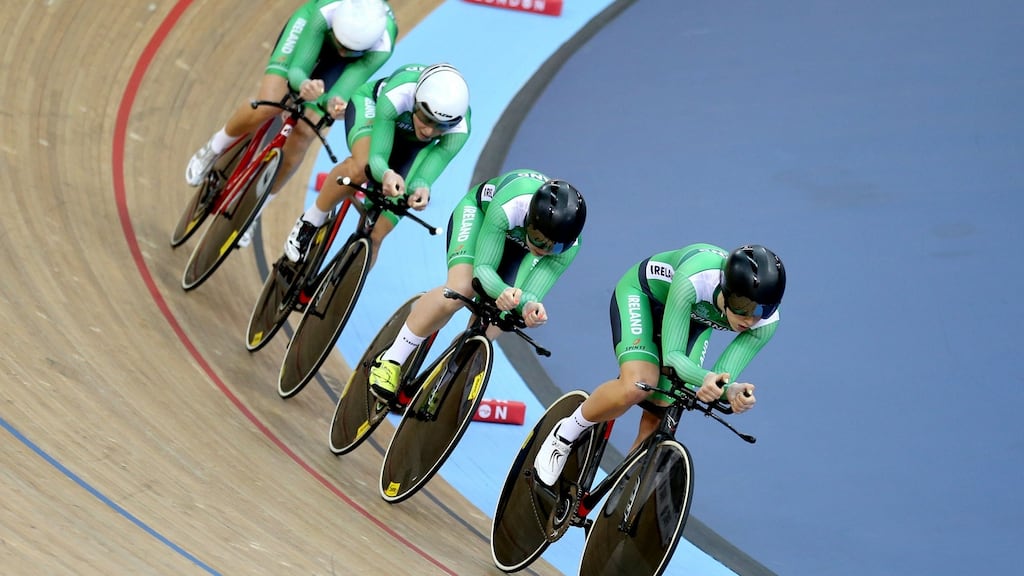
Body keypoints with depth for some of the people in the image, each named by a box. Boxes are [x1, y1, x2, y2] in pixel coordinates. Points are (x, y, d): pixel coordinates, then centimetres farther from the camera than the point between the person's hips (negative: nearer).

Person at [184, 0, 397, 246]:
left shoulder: (382, 47, -40)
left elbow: (340, 93, -38)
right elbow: (296, 70, -39)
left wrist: (333, 104, -62)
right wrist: (304, 86, -62)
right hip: (310, 30, 0)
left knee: (304, 132, -13)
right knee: (268, 106, -23)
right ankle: (215, 148, 9)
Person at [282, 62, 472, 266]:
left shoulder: (459, 129, -36)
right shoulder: (396, 96, -42)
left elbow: (424, 177, -37)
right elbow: (377, 157, -41)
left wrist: (421, 189, -61)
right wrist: (386, 174, -63)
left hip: (414, 143, 2)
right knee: (363, 166, -37)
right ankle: (311, 221, -12)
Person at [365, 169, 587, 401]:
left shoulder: (569, 245, -35)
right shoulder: (507, 208, -45)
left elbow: (531, 294, -34)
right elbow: (483, 268, -39)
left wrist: (529, 306, -58)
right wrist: (504, 292, -60)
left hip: (518, 246, 4)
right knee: (460, 289, -29)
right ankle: (391, 360, -16)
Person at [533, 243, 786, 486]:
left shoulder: (766, 321, -30)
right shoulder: (694, 280, -43)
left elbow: (721, 378, -28)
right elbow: (672, 354, -39)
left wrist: (732, 391, -51)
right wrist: (705, 378, -59)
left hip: (694, 320, 4)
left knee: (659, 418, -9)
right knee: (637, 386, -30)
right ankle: (565, 435, -4)